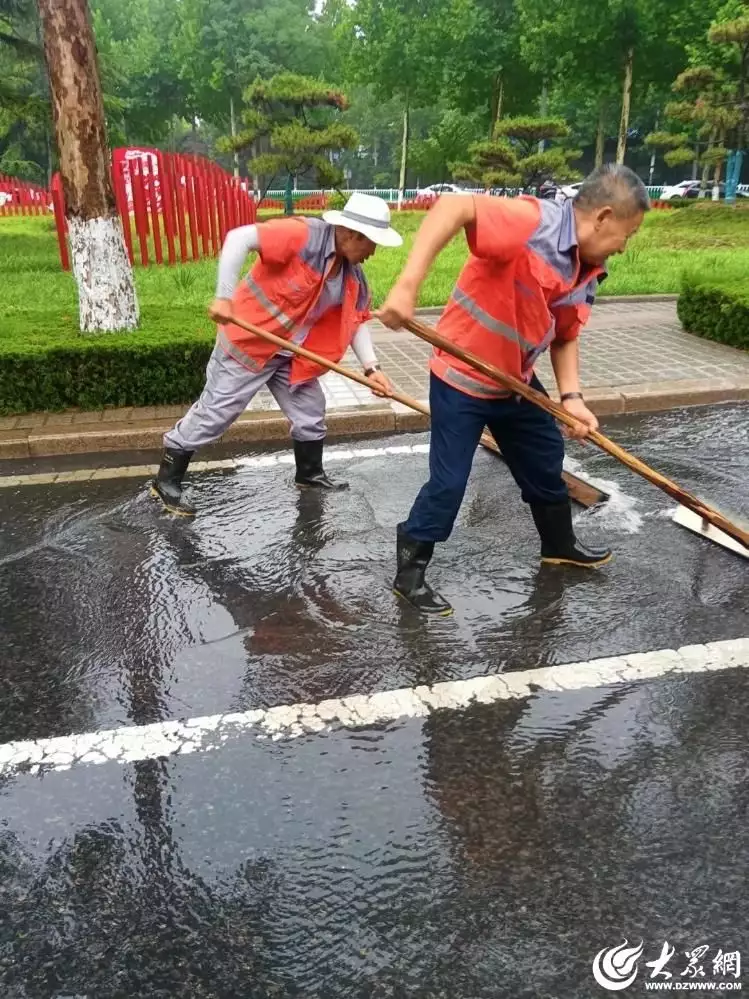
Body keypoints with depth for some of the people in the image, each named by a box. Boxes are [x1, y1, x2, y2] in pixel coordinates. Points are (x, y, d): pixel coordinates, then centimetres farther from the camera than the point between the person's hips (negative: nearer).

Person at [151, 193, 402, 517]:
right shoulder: (302, 235, -24)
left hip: (291, 353, 8)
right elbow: (239, 238, -30)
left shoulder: (352, 273, 1)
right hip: (249, 340, -8)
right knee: (214, 412, -1)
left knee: (310, 411, 13)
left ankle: (310, 474, 36)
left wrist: (371, 367, -4)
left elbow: (356, 319, 7)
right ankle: (166, 480, 13)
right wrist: (224, 297, -34)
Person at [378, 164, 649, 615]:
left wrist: (572, 397, -10)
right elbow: (453, 206, -37)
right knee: (448, 483, -4)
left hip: (516, 380, 9)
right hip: (462, 378, -9)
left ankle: (560, 544, 44)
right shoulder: (533, 222, -26)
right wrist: (408, 284, -46)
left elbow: (566, 338, 6)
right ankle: (410, 573, 16)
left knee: (546, 459, 20)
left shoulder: (589, 273, 1)